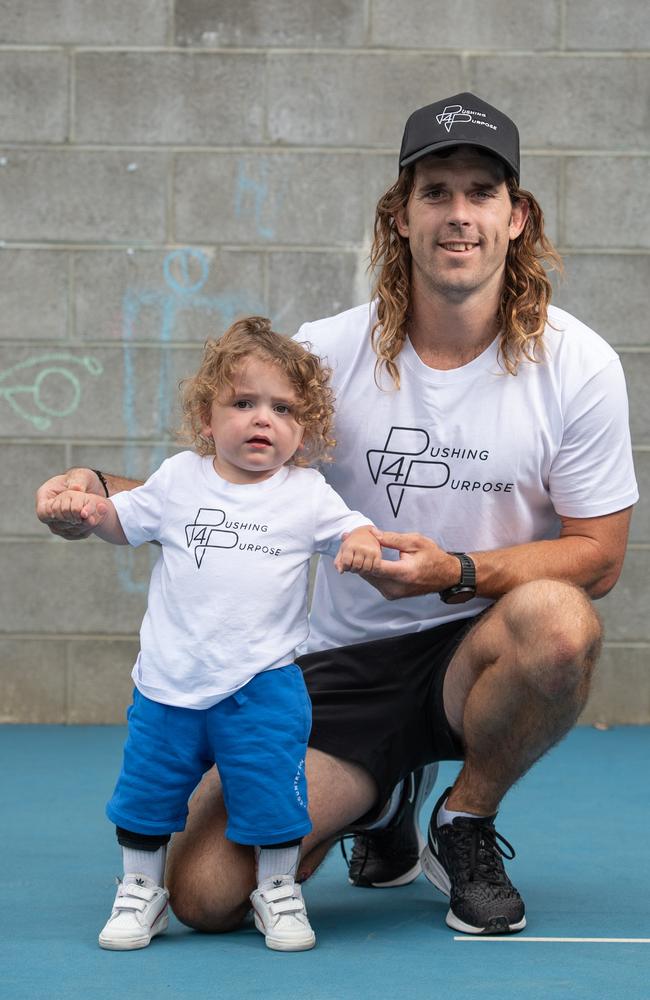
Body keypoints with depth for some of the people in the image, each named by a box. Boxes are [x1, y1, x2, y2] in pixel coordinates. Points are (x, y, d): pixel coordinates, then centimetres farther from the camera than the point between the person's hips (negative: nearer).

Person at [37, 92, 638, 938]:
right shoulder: (328, 352, -6)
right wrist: (101, 494, -18)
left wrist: (457, 572, -21)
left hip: (481, 651, 0)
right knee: (204, 892, -16)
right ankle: (377, 800, 19)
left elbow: (597, 555, -5)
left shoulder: (578, 363, -8)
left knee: (555, 619, -38)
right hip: (340, 670, 1)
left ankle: (466, 822, -5)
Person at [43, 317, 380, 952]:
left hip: (262, 683, -2)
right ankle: (141, 888, 27)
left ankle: (277, 890, 19)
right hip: (170, 680, 2)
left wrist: (362, 544, -20)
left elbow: (348, 530, 4)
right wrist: (88, 510, -6)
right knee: (146, 787, 8)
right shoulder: (180, 479, 3)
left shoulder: (306, 494, -1)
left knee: (271, 793, -3)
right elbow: (125, 523, 15)